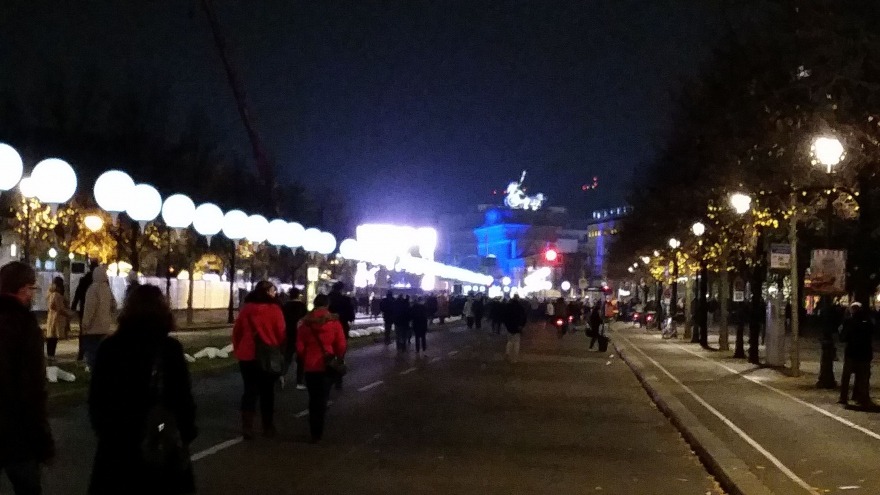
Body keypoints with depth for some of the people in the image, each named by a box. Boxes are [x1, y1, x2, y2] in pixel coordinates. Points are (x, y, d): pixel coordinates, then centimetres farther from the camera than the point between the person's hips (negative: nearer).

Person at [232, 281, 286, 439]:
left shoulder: (246, 308, 2)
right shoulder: (274, 309, -9)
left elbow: (237, 331, 5)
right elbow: (281, 334, -7)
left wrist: (238, 351, 15)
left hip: (247, 356, 2)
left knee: (250, 391, 8)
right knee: (267, 392, 11)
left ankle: (247, 428, 0)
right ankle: (268, 428, 17)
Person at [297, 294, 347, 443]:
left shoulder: (305, 323, -3)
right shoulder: (334, 322, -7)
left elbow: (300, 347, -3)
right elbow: (341, 346, -6)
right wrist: (338, 360, 11)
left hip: (310, 366, 1)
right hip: (328, 365, -1)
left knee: (313, 398, 14)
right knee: (322, 398, 9)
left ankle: (314, 432, 16)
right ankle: (317, 432, 7)